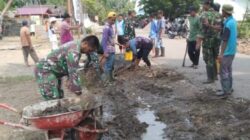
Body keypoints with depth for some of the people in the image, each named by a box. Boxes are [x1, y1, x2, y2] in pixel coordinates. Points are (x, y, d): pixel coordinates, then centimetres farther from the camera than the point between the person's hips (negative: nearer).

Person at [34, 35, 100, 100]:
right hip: (45, 71, -11)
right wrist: (78, 91, -19)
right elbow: (73, 73, -26)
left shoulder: (76, 45, 5)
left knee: (59, 97, 14)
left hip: (53, 71, 11)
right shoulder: (74, 51, -27)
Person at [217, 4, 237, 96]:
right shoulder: (233, 21, 7)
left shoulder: (228, 24, -22)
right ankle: (229, 88, 24)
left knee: (223, 71, -3)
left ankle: (226, 90, 0)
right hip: (232, 51, 9)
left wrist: (221, 53, -22)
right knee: (228, 69, 17)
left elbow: (225, 40, -24)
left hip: (227, 51, -9)